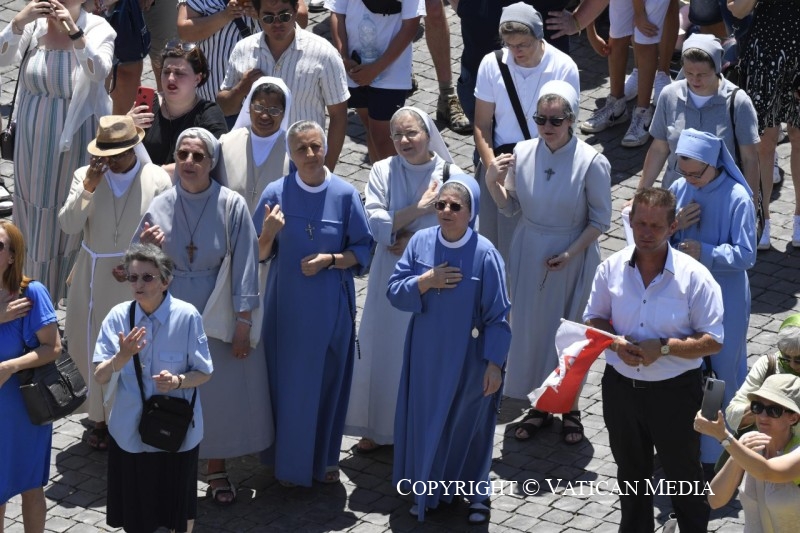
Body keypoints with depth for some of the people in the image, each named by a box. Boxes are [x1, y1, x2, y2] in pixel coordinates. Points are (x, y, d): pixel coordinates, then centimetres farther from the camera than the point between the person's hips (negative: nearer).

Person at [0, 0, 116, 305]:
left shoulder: (98, 29, -12)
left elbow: (99, 72, -29)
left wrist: (74, 31, -39)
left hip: (76, 140, -4)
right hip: (34, 139, 4)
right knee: (35, 214, 17)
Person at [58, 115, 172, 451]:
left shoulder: (157, 180, -7)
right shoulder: (85, 176, -3)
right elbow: (68, 226, -10)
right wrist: (87, 188, -22)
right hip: (94, 279, 2)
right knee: (95, 350, 9)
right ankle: (102, 419, 25)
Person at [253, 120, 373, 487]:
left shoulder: (345, 194, -4)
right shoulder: (276, 193, -4)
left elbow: (362, 251, 0)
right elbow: (260, 255, -1)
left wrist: (329, 259, -16)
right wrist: (267, 233, -22)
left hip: (331, 306, 0)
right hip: (287, 304, 0)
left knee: (329, 380, 9)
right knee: (289, 381, 5)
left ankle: (325, 457, 26)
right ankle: (289, 461, 19)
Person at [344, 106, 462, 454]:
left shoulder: (450, 175, -7)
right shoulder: (383, 171, -2)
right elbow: (375, 222, -11)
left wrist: (413, 238, -16)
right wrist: (419, 208, -20)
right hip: (390, 277, 2)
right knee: (383, 349, 10)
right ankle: (379, 427, 24)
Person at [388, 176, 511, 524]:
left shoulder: (484, 254, -17)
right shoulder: (420, 242, -6)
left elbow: (497, 315, -13)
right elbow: (394, 292, -3)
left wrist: (494, 363, -14)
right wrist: (425, 281, -20)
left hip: (468, 357, -3)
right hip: (426, 353, 3)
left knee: (469, 423, 12)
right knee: (427, 421, 14)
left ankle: (476, 491, 31)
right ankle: (431, 488, 33)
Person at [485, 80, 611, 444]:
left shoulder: (591, 162, -16)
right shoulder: (523, 153, -7)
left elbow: (600, 219, -9)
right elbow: (510, 207, 5)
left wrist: (570, 253, -18)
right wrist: (492, 183, -13)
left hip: (573, 260, -3)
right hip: (528, 256, 3)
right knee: (530, 328, 11)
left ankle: (569, 408, 29)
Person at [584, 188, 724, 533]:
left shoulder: (694, 277, -16)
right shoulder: (611, 268, -5)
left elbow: (712, 342, -13)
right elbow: (593, 319, 7)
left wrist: (664, 346, -25)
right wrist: (616, 342, -14)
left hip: (675, 391, -4)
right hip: (621, 386, 4)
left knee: (683, 475, 11)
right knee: (630, 472, 23)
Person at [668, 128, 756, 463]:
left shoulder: (737, 197, -18)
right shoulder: (680, 188, -3)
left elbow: (746, 255, -18)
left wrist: (704, 252, -29)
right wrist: (674, 225, -15)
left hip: (724, 300, -5)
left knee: (722, 373, 6)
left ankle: (721, 454, 21)